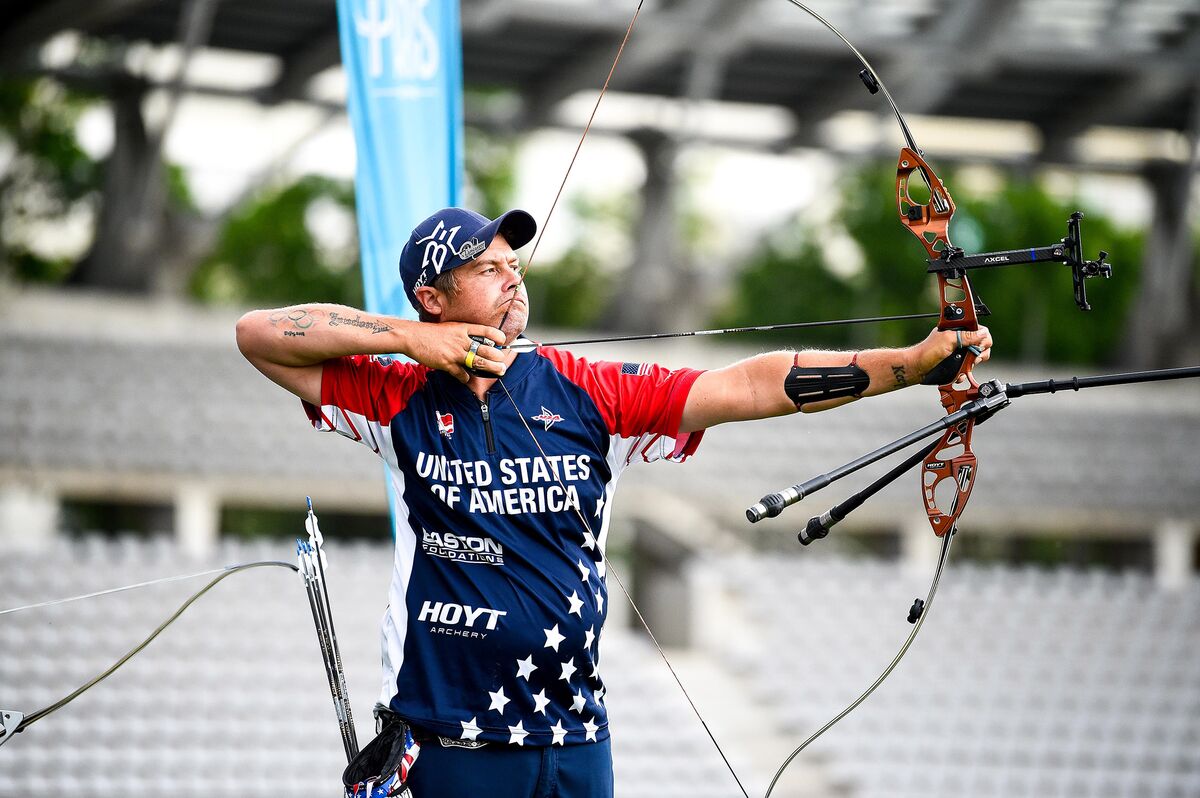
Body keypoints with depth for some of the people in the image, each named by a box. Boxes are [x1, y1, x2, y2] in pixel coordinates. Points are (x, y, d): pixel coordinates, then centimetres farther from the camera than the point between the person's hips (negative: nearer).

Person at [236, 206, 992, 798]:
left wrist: (913, 362, -15)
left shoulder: (586, 393, 1)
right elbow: (258, 334, -2)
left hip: (575, 735, 2)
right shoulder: (404, 401, 1)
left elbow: (752, 386, -6)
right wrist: (406, 338, -9)